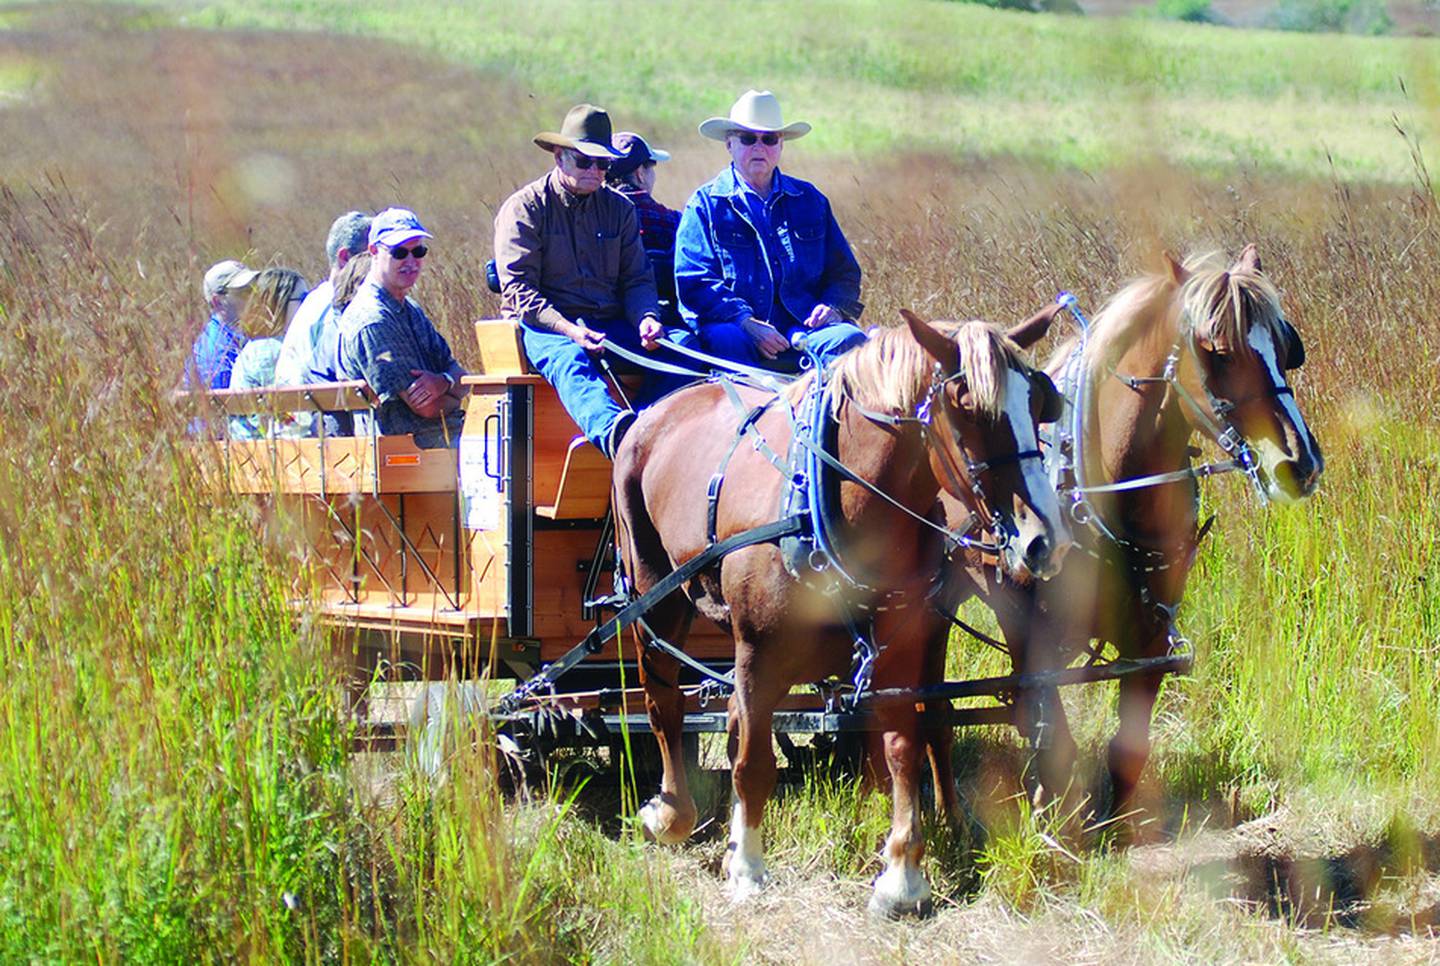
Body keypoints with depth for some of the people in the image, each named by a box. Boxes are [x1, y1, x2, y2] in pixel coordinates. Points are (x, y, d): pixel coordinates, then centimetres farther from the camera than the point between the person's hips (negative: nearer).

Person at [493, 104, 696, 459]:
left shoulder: (619, 209, 18)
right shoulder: (524, 208, 3)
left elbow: (637, 279, 14)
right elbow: (519, 289, -7)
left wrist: (646, 318, -11)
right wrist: (568, 330, -22)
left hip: (611, 323, 5)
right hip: (543, 324, -5)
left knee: (681, 345, -20)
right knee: (568, 359, -40)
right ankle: (613, 432, -71)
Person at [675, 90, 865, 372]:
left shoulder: (810, 200, 20)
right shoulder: (705, 204, 9)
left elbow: (844, 273, 24)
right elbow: (694, 282, -2)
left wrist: (833, 306, -1)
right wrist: (747, 323, -17)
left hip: (803, 328, 3)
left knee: (851, 339, -27)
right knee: (728, 341, -38)